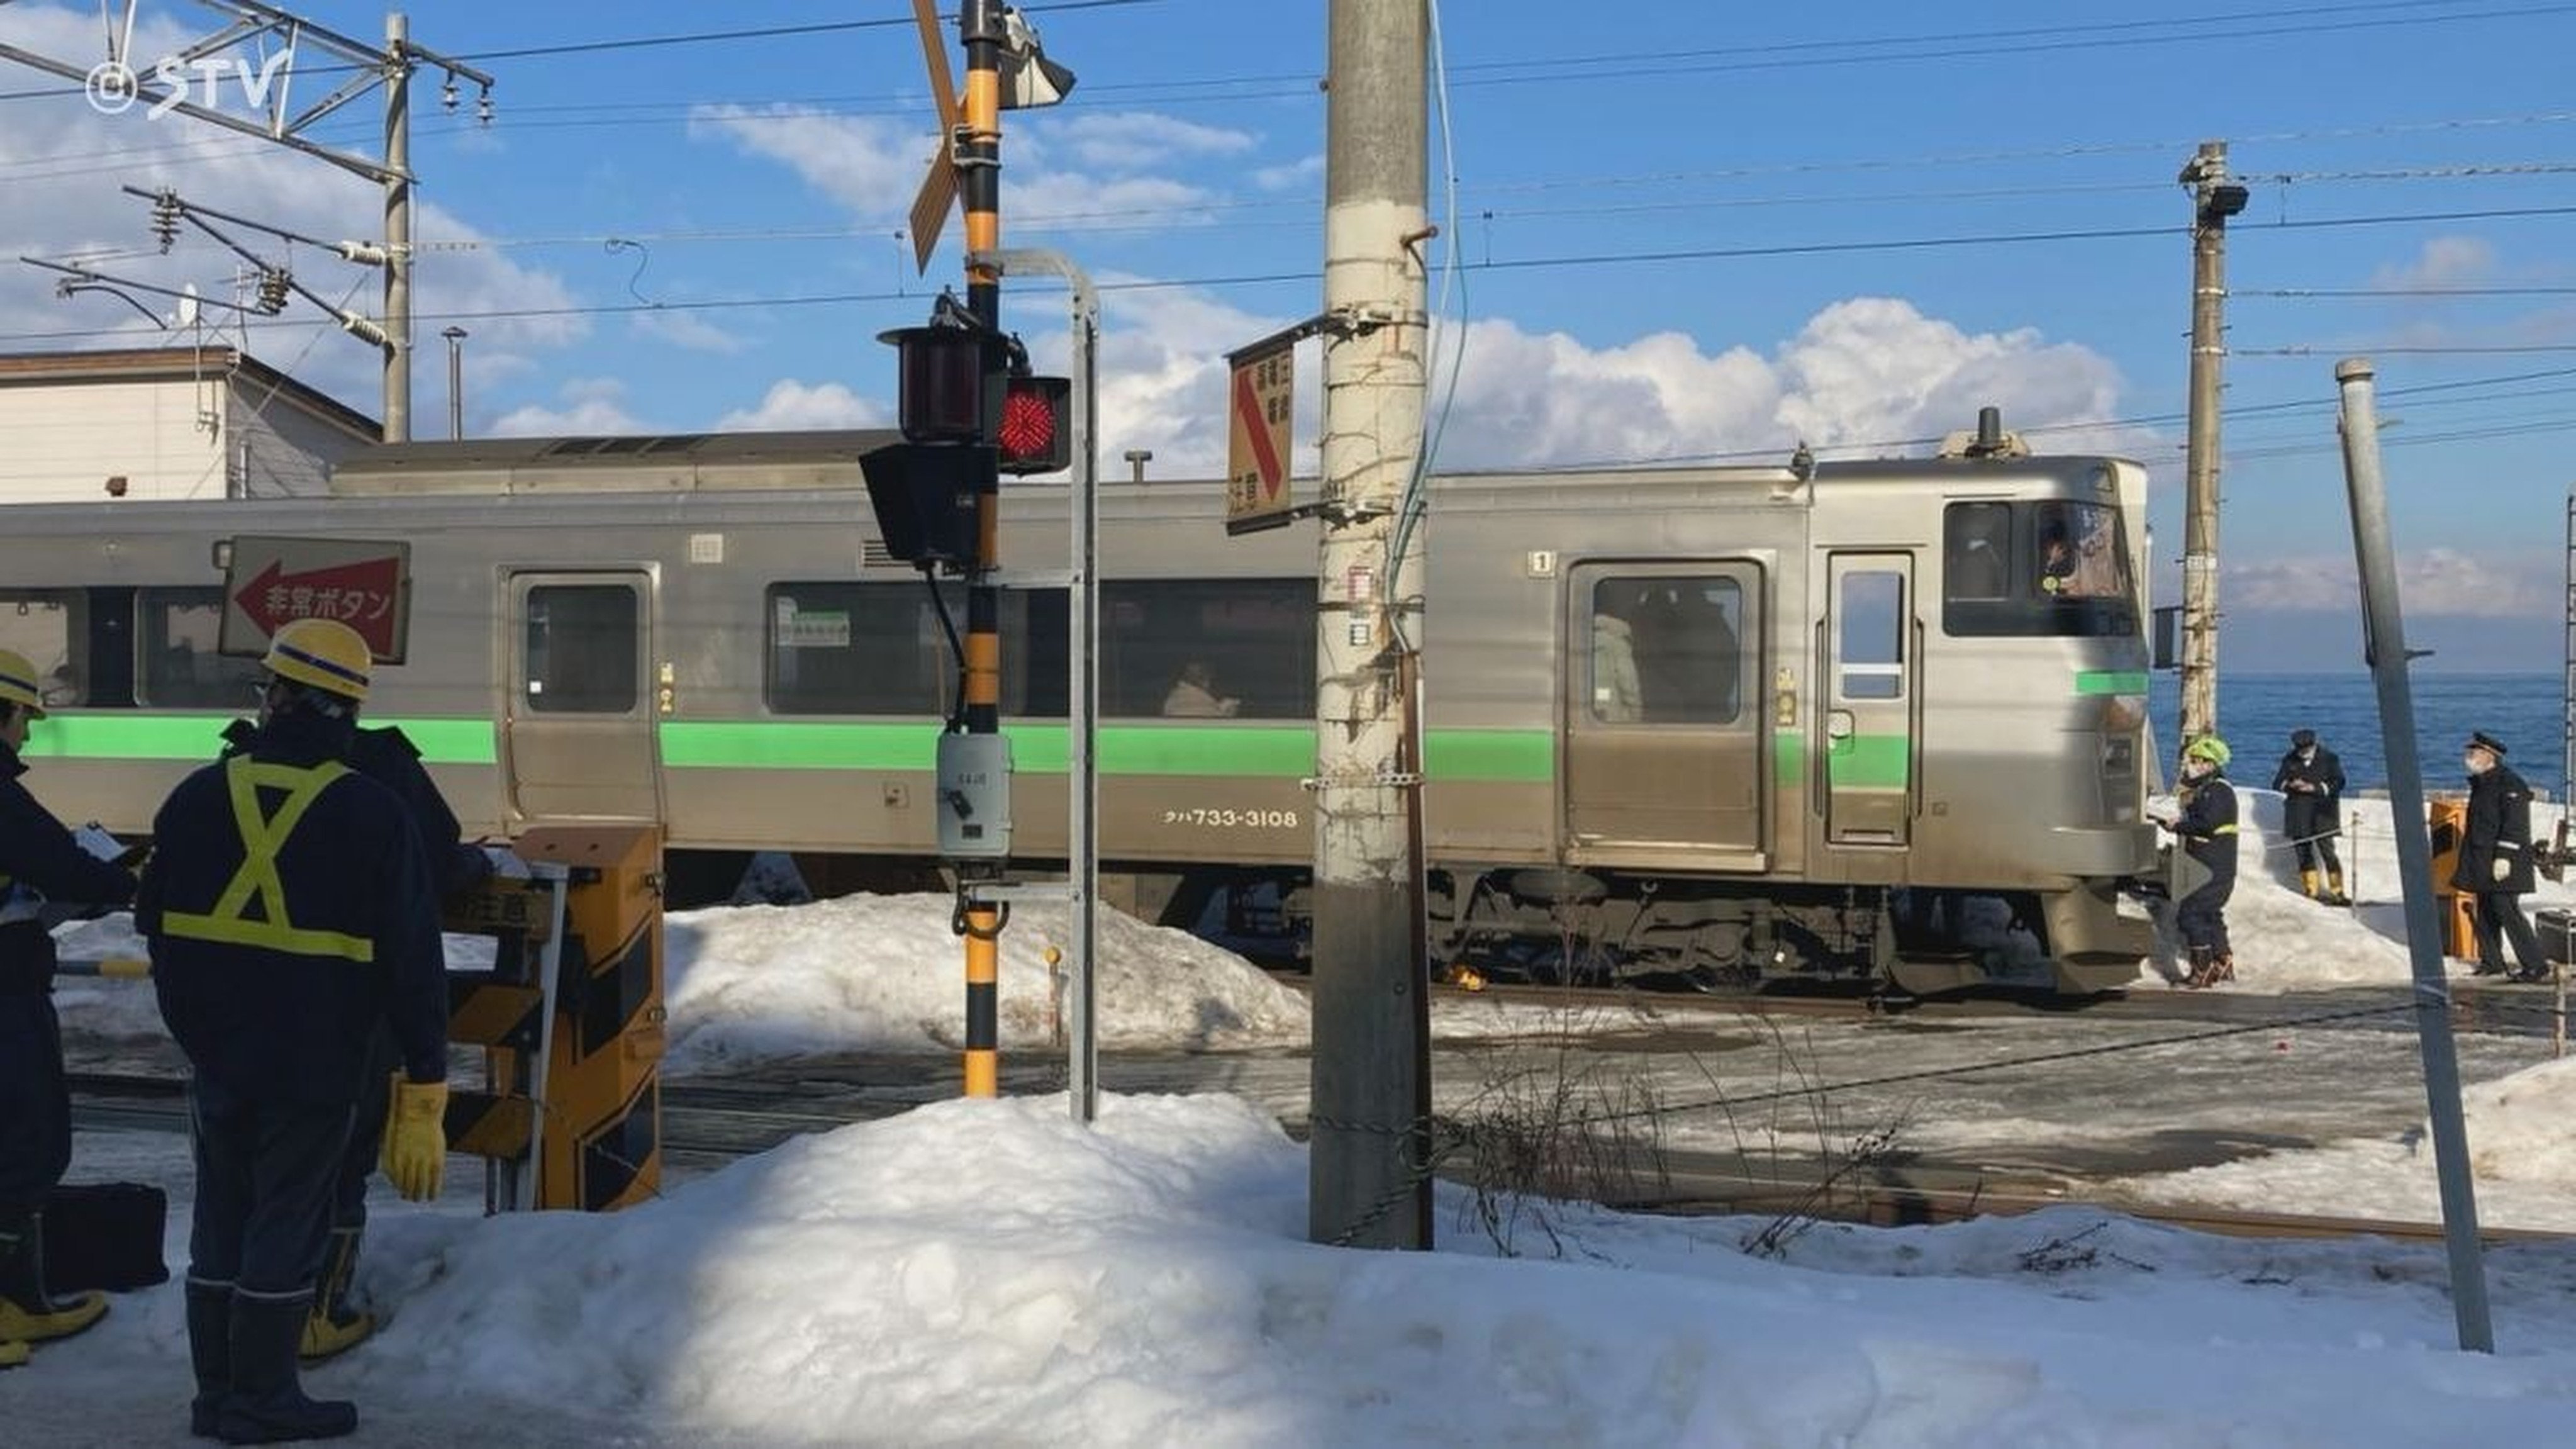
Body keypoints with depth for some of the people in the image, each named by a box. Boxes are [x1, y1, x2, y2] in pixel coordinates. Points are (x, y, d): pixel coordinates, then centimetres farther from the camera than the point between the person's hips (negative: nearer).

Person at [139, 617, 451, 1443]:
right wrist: (425, 1072, -5)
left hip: (217, 1058, 4)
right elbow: (413, 959, -11)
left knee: (221, 1222, 15)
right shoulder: (371, 814, -11)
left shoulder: (198, 797, 0)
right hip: (313, 1064, -4)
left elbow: (156, 926, 10)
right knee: (286, 1227, 4)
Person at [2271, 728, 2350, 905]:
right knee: (2303, 852, 2)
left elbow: (2338, 783, -3)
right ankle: (2311, 892, 8)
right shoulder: (2289, 761, 9)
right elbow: (2277, 784, 9)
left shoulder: (2329, 758, 2)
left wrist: (2315, 788, -15)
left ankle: (2337, 892, -3)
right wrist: (2291, 785, -13)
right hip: (2298, 816, 3)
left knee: (2327, 851, -9)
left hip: (2322, 814, -3)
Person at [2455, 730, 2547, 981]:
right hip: (2481, 861, 9)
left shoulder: (2509, 784, -13)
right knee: (2485, 913, 11)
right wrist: (2469, 861, 21)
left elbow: (2514, 825, -19)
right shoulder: (2481, 783, 16)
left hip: (2501, 861, -9)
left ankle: (2535, 965, -7)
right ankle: (2492, 962, 20)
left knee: (2506, 911, -11)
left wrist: (2504, 857, -24)